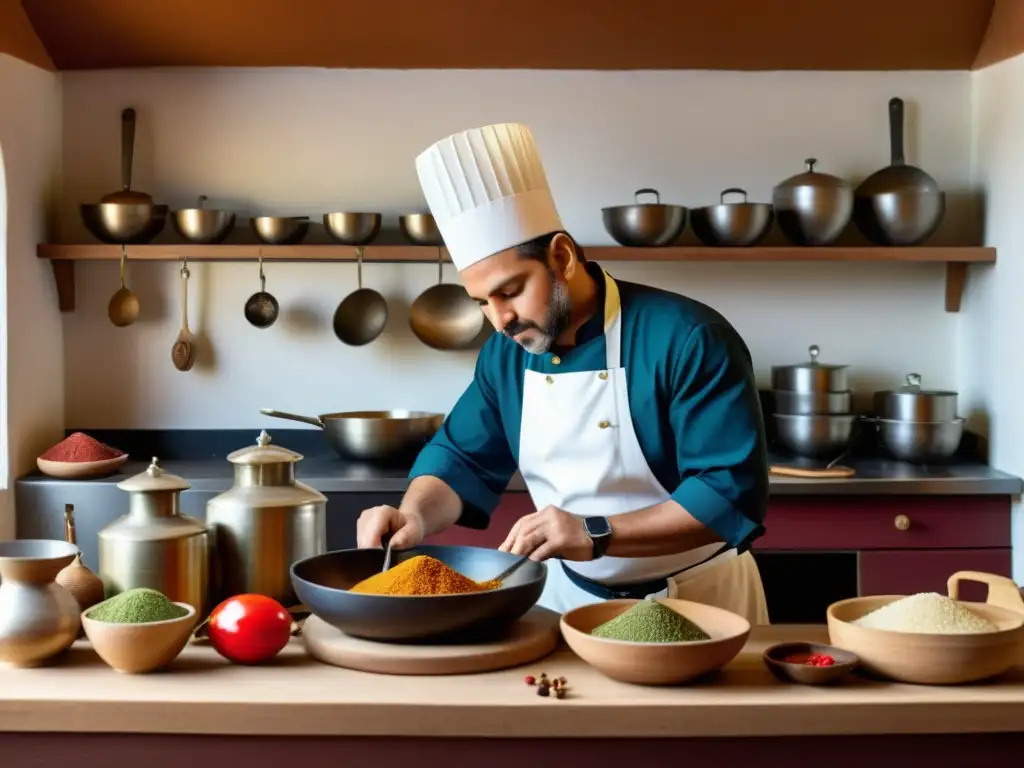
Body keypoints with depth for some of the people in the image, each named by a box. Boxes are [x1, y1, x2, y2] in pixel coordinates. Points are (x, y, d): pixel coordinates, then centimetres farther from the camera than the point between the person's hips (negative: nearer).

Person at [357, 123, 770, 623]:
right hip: (568, 597, 4)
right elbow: (464, 460, 7)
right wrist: (415, 516, -14)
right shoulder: (507, 352, 0)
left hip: (697, 603, -4)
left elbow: (733, 495, -23)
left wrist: (597, 535, -31)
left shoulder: (687, 339, -20)